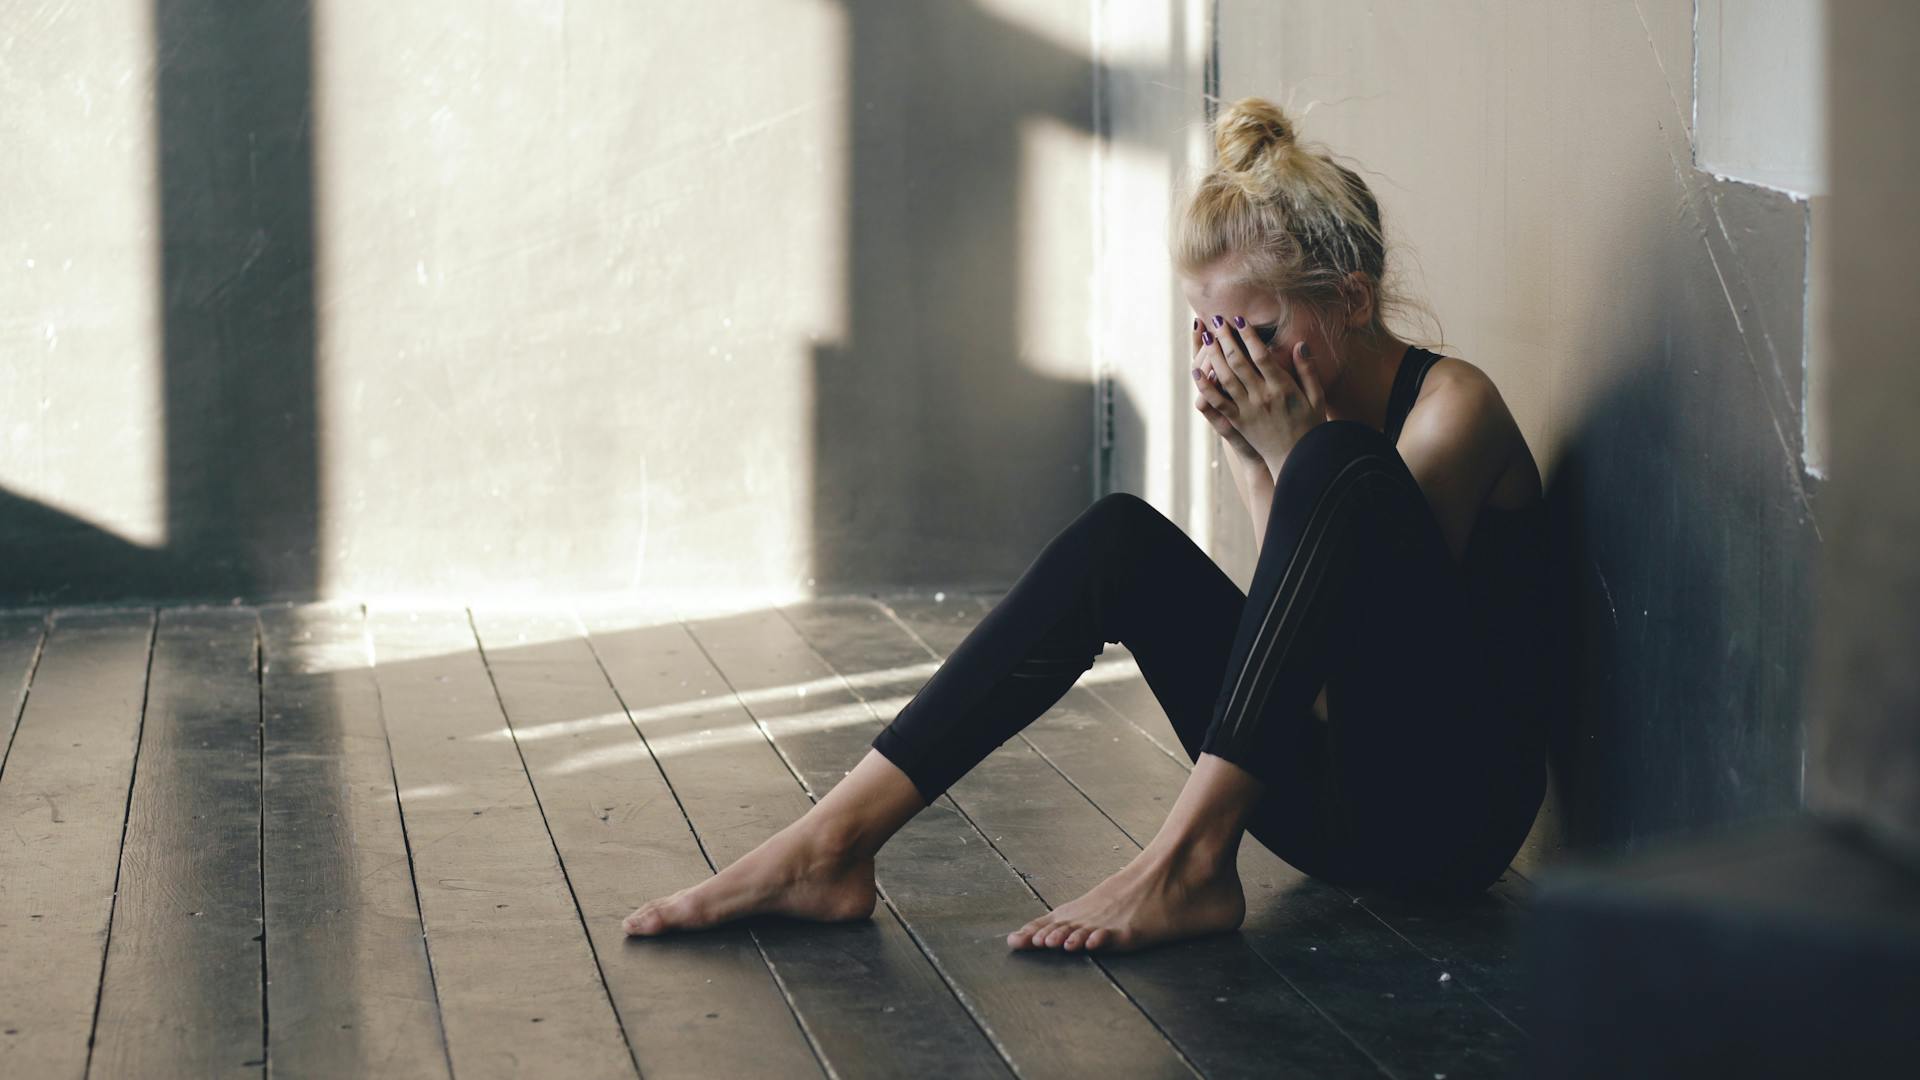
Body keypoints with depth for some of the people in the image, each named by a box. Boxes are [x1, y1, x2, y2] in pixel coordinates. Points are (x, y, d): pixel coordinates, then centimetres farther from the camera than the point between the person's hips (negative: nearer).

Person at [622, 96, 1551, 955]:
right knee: (1119, 541, -9)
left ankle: (1187, 860, -32)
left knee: (1339, 474, -27)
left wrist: (1292, 453, -19)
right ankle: (831, 845, -16)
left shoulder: (1450, 406, -12)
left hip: (1450, 807, -7)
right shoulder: (1274, 415, 7)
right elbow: (1304, 629, -1)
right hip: (1331, 804, 7)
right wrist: (1253, 459, -11)